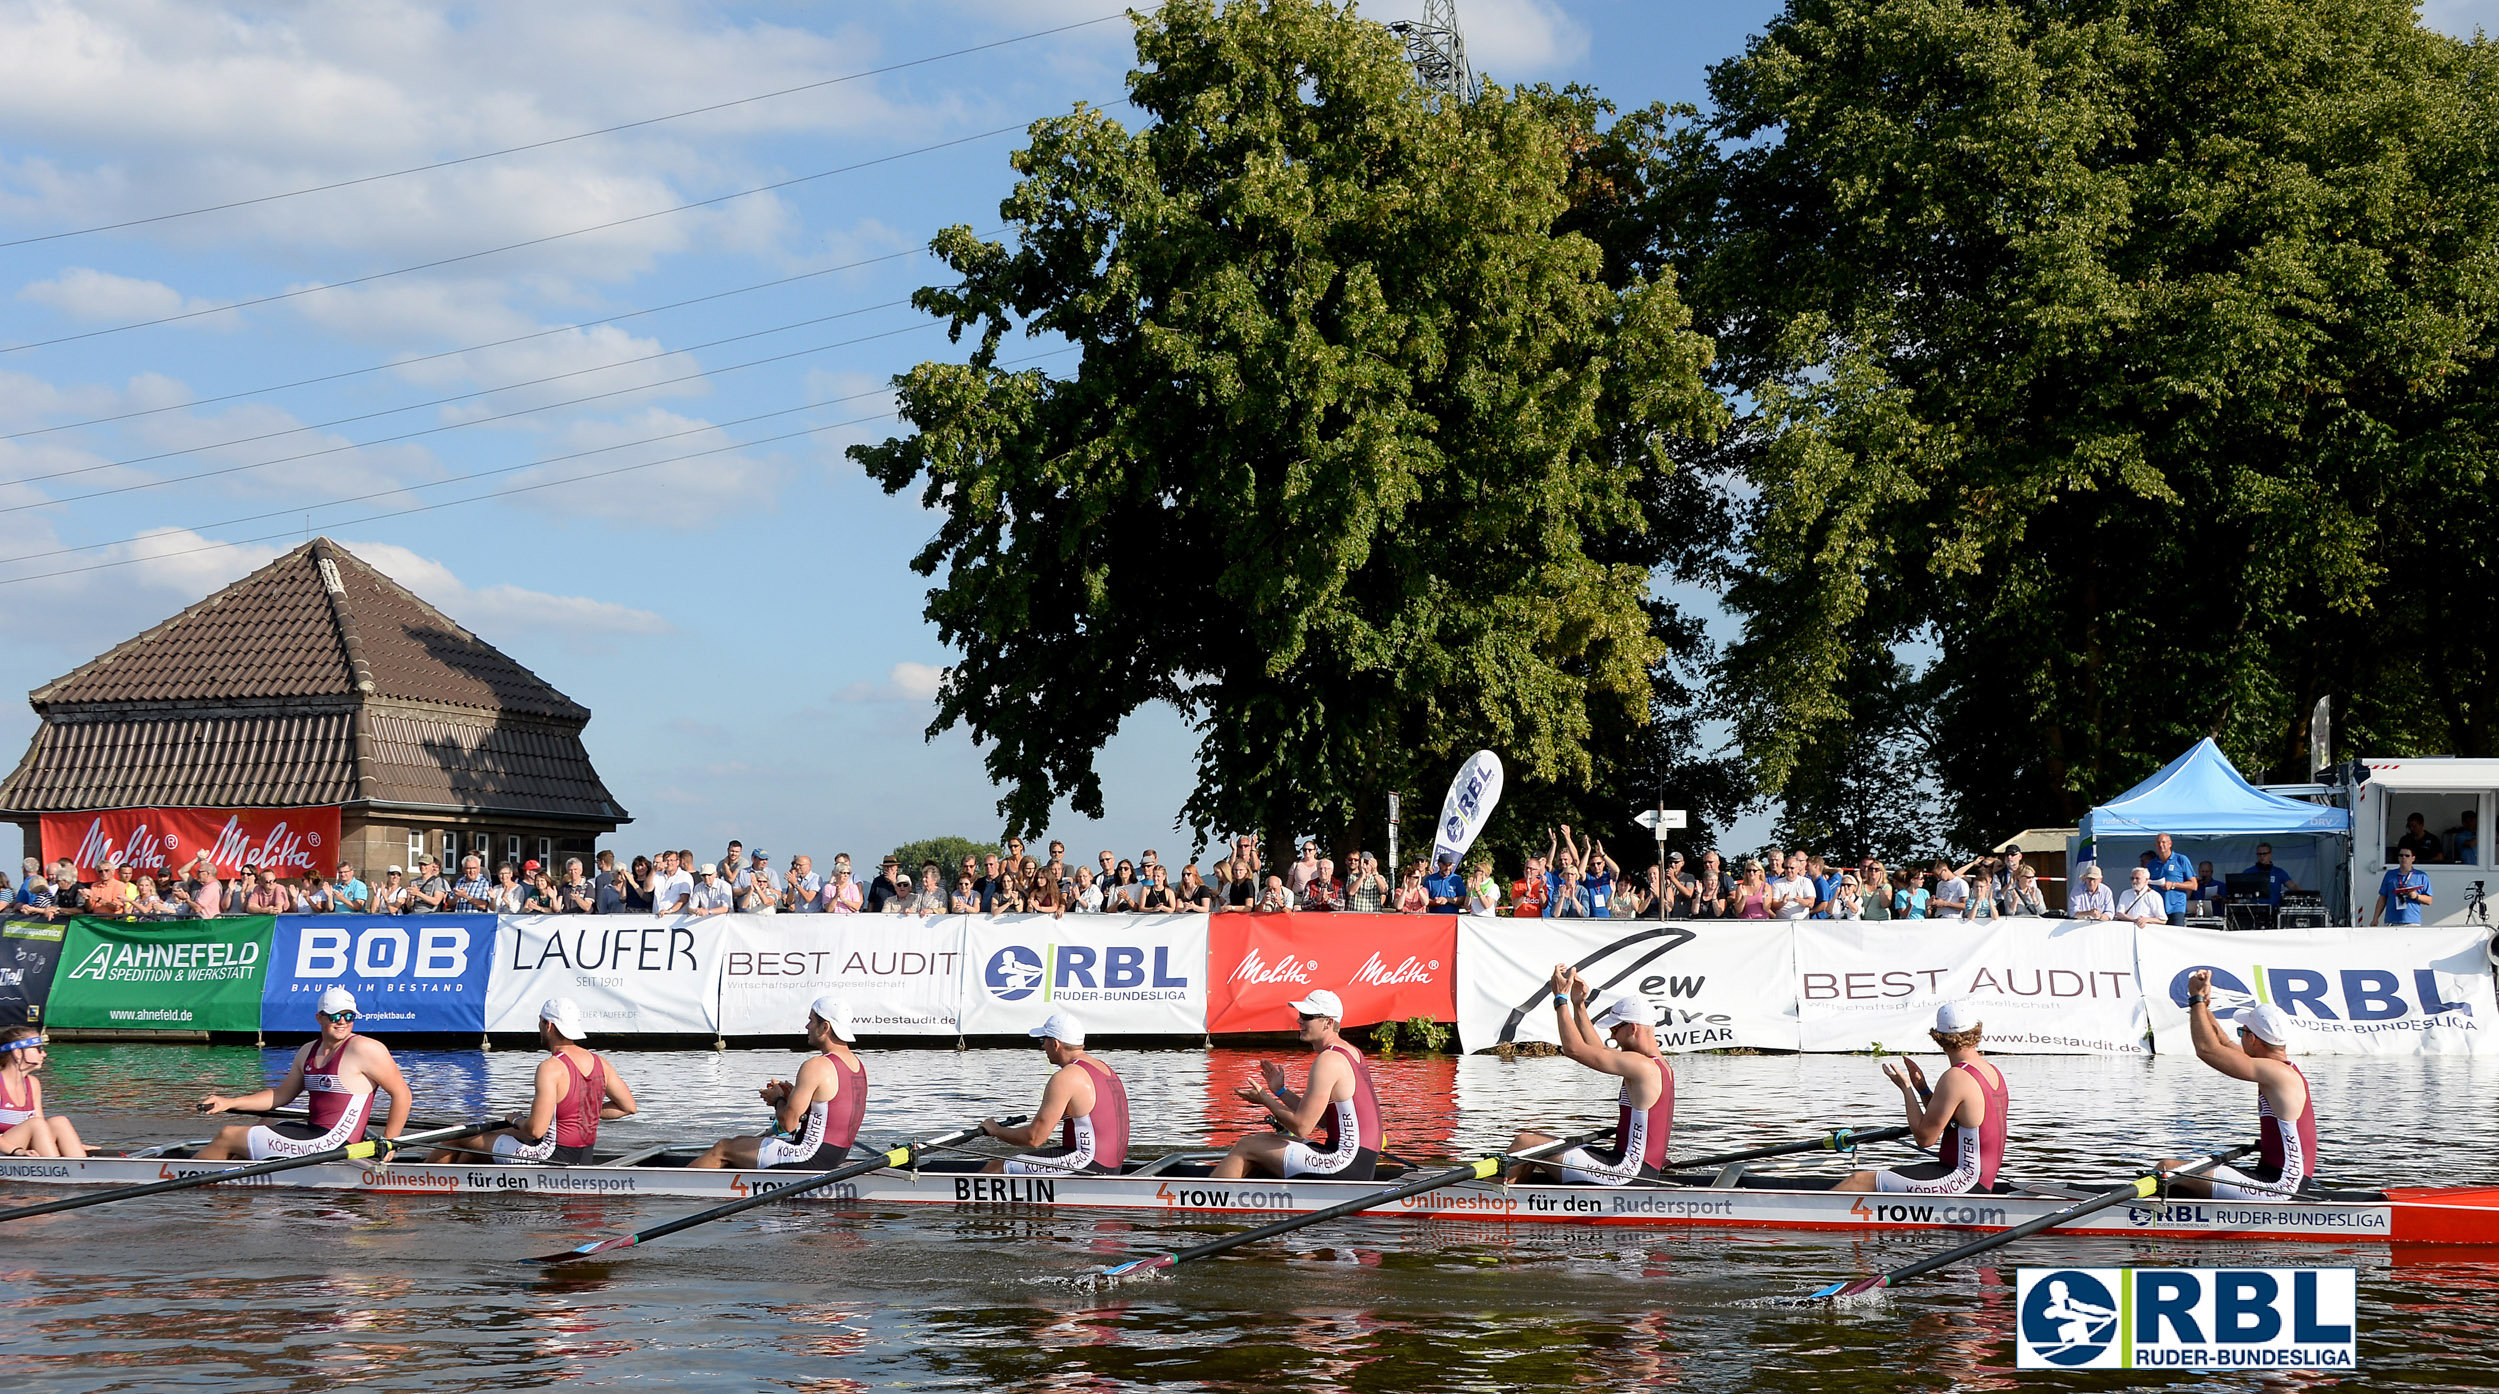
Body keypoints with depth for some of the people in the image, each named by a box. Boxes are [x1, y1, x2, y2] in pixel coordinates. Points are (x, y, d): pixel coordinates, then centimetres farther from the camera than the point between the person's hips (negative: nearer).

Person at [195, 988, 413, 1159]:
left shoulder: (364, 1049, -13)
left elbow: (401, 1093, -12)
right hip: (313, 1133, 8)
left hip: (330, 1146, -8)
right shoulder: (308, 1052, 12)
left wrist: (387, 1144, -15)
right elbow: (282, 1095, 22)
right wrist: (231, 1103, 14)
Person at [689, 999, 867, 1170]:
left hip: (810, 1158, -9)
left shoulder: (815, 1067, -21)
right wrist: (793, 1095, 10)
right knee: (739, 1142, 23)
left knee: (722, 1149, 6)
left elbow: (789, 1123, -20)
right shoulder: (857, 1065, 8)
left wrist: (779, 1099, 1)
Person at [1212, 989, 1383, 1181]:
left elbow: (1302, 1127, -16)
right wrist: (1280, 1091, 17)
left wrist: (1266, 1100, 0)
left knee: (1246, 1147, -2)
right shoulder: (1352, 1053, 16)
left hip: (1345, 1167, -10)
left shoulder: (1327, 1061, -15)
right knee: (1261, 1140, 23)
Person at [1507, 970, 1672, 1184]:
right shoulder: (1659, 1064, 13)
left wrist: (1561, 998, -7)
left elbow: (1574, 1048, -17)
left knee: (1524, 1143, -9)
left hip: (1627, 1173, -11)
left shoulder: (1641, 1066, -17)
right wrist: (1579, 1005, 21)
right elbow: (1596, 1051, 26)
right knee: (1538, 1140, 20)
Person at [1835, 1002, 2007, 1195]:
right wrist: (1922, 1090, 10)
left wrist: (1906, 1089, -6)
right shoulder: (1993, 1072, 12)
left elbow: (1925, 1138, -15)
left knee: (1859, 1181, -13)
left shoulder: (1956, 1078, -18)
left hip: (1963, 1181, -10)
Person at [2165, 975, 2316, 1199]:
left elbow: (2206, 1048, -16)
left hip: (2276, 1186, -11)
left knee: (2168, 1171, -17)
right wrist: (2204, 1004, 26)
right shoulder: (2283, 1070, 15)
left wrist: (2197, 998, -4)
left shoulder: (2276, 1073, -16)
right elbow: (2224, 1046, 30)